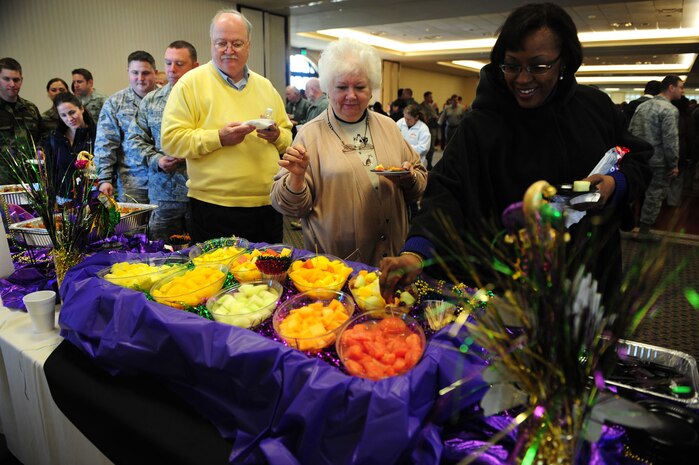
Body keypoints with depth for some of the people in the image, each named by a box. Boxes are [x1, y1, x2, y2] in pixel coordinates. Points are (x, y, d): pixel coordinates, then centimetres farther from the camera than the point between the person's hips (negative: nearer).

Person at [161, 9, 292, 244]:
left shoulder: (265, 86, 14)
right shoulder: (190, 83, -2)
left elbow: (288, 138, 16)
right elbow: (171, 139, -8)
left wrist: (277, 136, -7)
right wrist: (219, 137, -20)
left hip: (268, 205, 5)